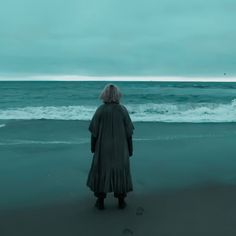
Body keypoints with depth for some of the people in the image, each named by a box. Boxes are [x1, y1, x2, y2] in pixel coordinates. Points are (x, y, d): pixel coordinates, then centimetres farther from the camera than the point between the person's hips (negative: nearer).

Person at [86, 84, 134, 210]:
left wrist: (93, 147, 7)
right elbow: (128, 131, -7)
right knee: (120, 171, 14)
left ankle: (100, 202, 16)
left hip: (103, 147, 0)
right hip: (120, 147, 1)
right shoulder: (123, 109, -9)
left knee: (101, 171, 13)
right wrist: (130, 148, 4)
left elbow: (94, 131, -7)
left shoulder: (100, 110, -10)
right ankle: (121, 201, 19)